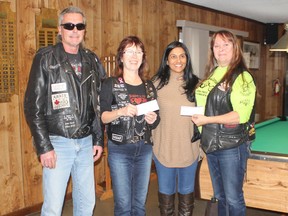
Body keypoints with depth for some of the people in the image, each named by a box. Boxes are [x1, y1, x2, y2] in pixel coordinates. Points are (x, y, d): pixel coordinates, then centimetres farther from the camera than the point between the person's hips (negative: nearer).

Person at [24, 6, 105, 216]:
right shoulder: (45, 59, -6)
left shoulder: (92, 60, 8)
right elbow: (33, 106, -8)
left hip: (86, 142, 4)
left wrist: (99, 139, 10)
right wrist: (44, 147, -12)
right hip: (58, 142, -4)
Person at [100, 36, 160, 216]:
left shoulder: (149, 86, 9)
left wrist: (153, 119, -7)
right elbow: (102, 117, -9)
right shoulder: (111, 84, -3)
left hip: (145, 148, 4)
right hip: (119, 149, -4)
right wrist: (121, 111, -26)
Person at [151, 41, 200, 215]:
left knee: (187, 191, 15)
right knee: (166, 192, 13)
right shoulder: (157, 83, -3)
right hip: (164, 148, -1)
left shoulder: (195, 84, 0)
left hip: (189, 148, 1)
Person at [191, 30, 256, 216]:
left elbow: (241, 115, -21)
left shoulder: (242, 76, -12)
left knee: (233, 198, 2)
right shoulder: (211, 75, 11)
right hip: (211, 144, 7)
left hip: (232, 146, -7)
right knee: (220, 196, 18)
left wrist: (207, 120, -22)